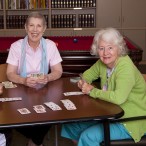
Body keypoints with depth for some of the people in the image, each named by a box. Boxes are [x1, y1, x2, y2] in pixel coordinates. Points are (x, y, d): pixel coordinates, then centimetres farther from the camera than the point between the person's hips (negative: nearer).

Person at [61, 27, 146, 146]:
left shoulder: (126, 68, -25)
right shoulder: (103, 62, -2)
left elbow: (118, 98, -38)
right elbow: (88, 74, 17)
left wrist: (92, 91, -25)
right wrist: (84, 82, -7)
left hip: (131, 122, -8)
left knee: (88, 136, -23)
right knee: (70, 125, 4)